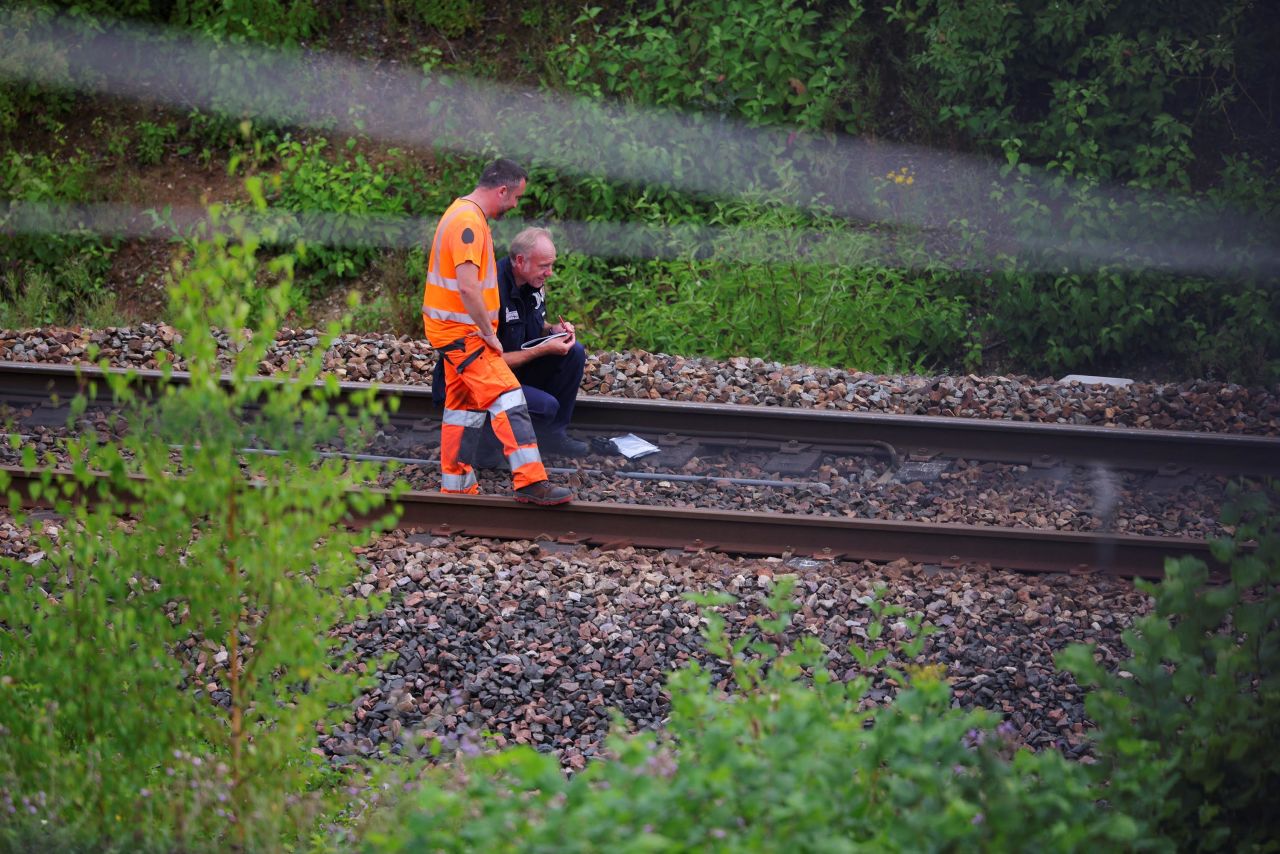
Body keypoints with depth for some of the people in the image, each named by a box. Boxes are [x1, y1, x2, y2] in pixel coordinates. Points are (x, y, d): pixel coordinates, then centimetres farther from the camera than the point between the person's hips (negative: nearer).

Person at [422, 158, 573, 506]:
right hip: (462, 331, -11)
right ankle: (531, 483, -19)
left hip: (458, 331, 11)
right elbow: (468, 287, -27)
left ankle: (456, 486, 19)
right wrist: (489, 334, -19)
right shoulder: (469, 222, -20)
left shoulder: (464, 214, 14)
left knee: (464, 406, 14)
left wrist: (485, 330, 21)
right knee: (507, 400, -14)